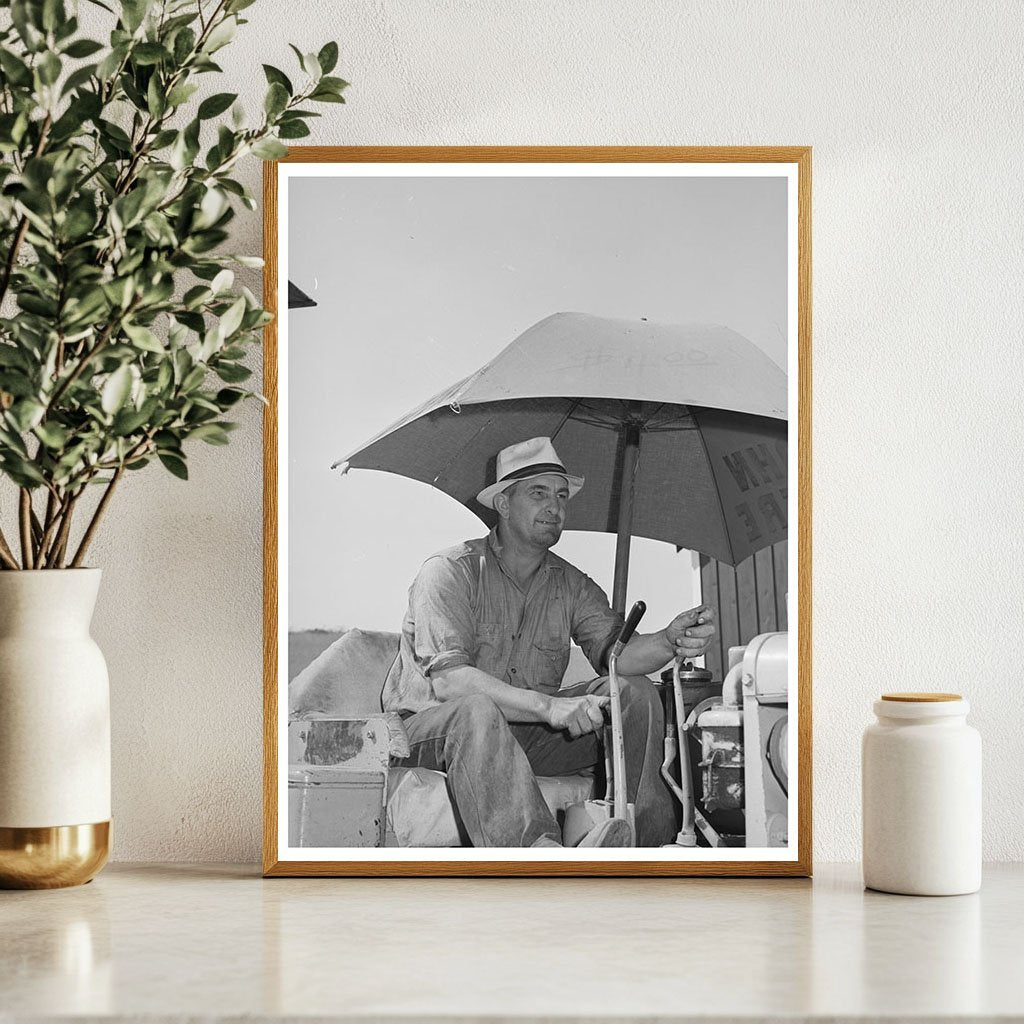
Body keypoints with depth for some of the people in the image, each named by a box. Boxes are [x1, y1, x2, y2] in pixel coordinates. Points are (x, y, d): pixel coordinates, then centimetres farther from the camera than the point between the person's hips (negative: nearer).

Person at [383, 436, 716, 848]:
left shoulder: (572, 585, 8)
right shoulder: (449, 571, -10)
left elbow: (615, 650, -9)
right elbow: (447, 678, -24)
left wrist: (669, 642, -34)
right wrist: (548, 706, -37)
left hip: (524, 733, 6)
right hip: (432, 729, -6)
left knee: (635, 693, -11)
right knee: (475, 708, -40)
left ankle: (649, 839, -24)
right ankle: (539, 850, -64)